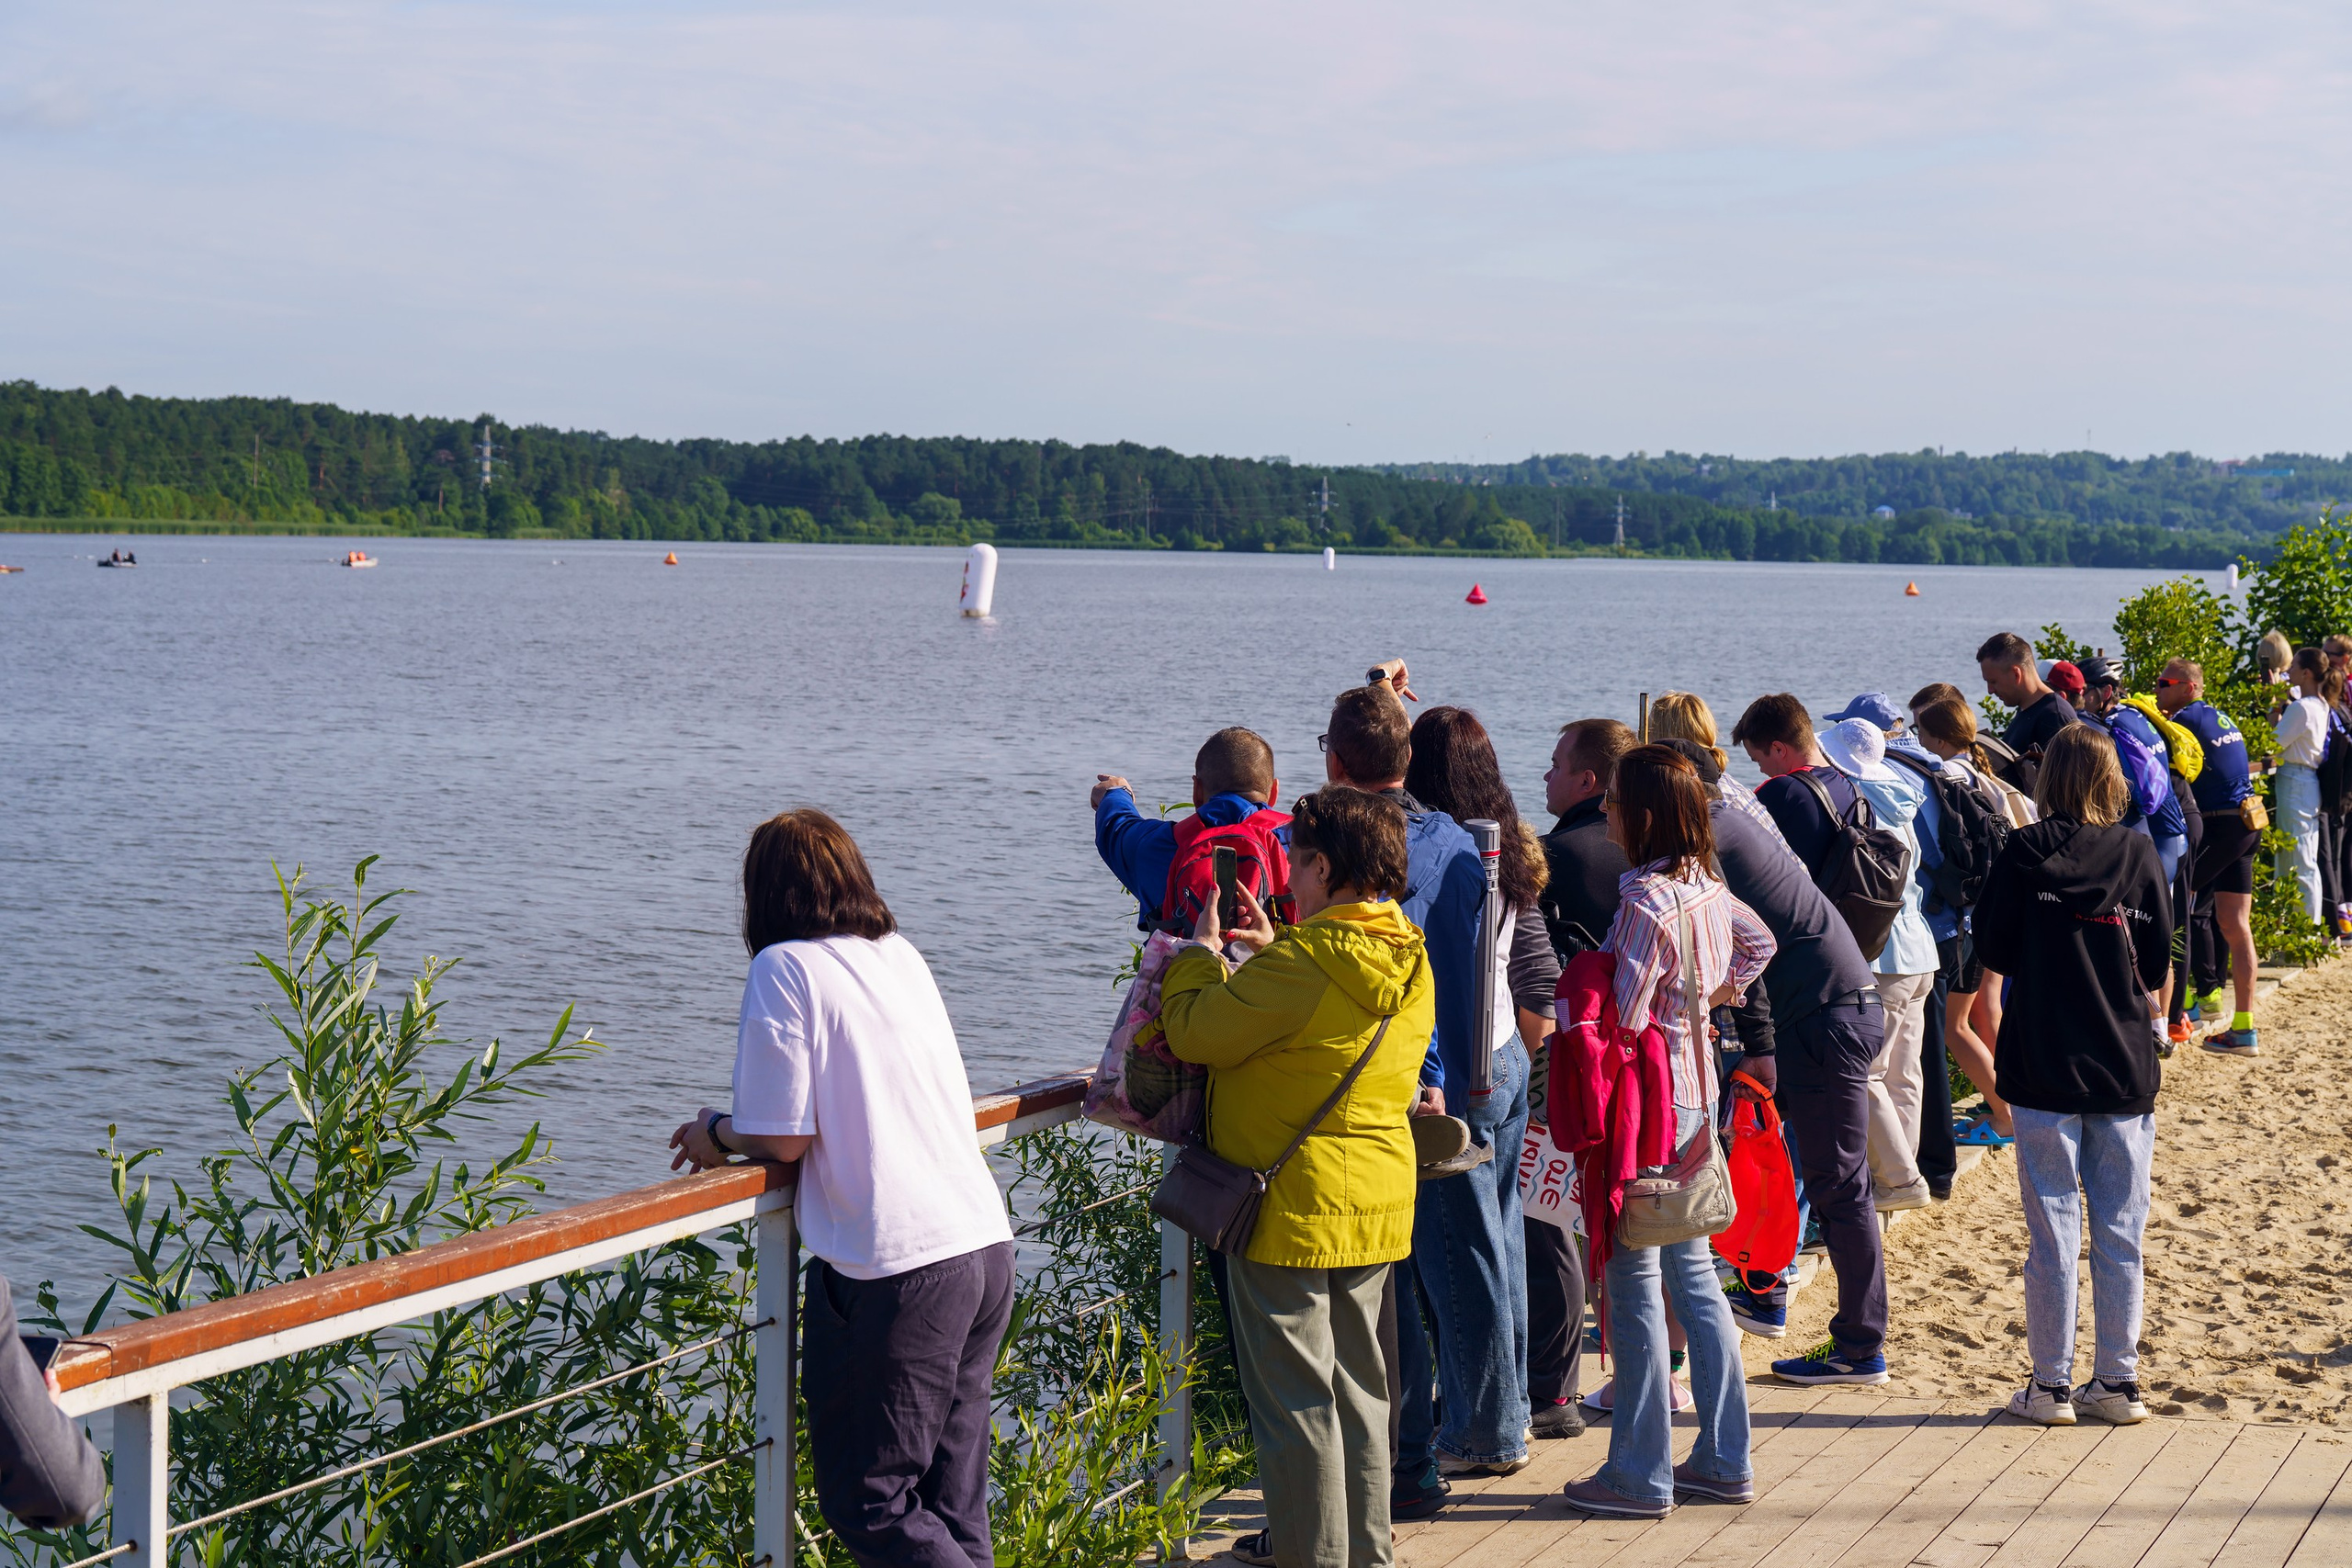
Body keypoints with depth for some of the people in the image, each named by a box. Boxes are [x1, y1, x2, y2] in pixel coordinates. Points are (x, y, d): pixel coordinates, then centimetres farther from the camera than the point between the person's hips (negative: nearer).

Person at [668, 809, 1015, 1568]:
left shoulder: (785, 968, -7)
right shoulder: (902, 954, 14)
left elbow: (783, 1141, -10)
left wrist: (716, 1134, 10)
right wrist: (736, 1124, 23)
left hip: (897, 1271, -7)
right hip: (987, 1246, 8)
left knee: (866, 1501, 2)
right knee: (952, 1501, 13)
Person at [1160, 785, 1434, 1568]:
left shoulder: (1302, 966, -22)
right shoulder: (1410, 960, 4)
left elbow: (1194, 1031, -16)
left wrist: (1200, 954, 0)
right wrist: (1274, 951, 15)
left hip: (1293, 1205, -8)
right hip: (1379, 1203, 8)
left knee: (1294, 1398, 2)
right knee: (1359, 1385, 17)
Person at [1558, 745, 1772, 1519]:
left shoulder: (1644, 904, -20)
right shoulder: (1706, 888, 6)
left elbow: (1621, 1024, -21)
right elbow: (1759, 943, 26)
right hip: (1697, 1097, 9)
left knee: (1634, 1285, -1)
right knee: (1693, 1276, 15)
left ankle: (1639, 1476, 4)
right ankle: (1723, 1460, 20)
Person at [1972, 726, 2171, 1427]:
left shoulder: (2025, 854, -6)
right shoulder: (2139, 854, -2)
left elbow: (1992, 948, 2)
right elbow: (2159, 962, 5)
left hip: (2044, 1068, -2)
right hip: (2126, 1069, 2)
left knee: (2053, 1233, 3)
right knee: (2120, 1233, 8)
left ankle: (2051, 1385, 7)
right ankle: (2117, 1381, 13)